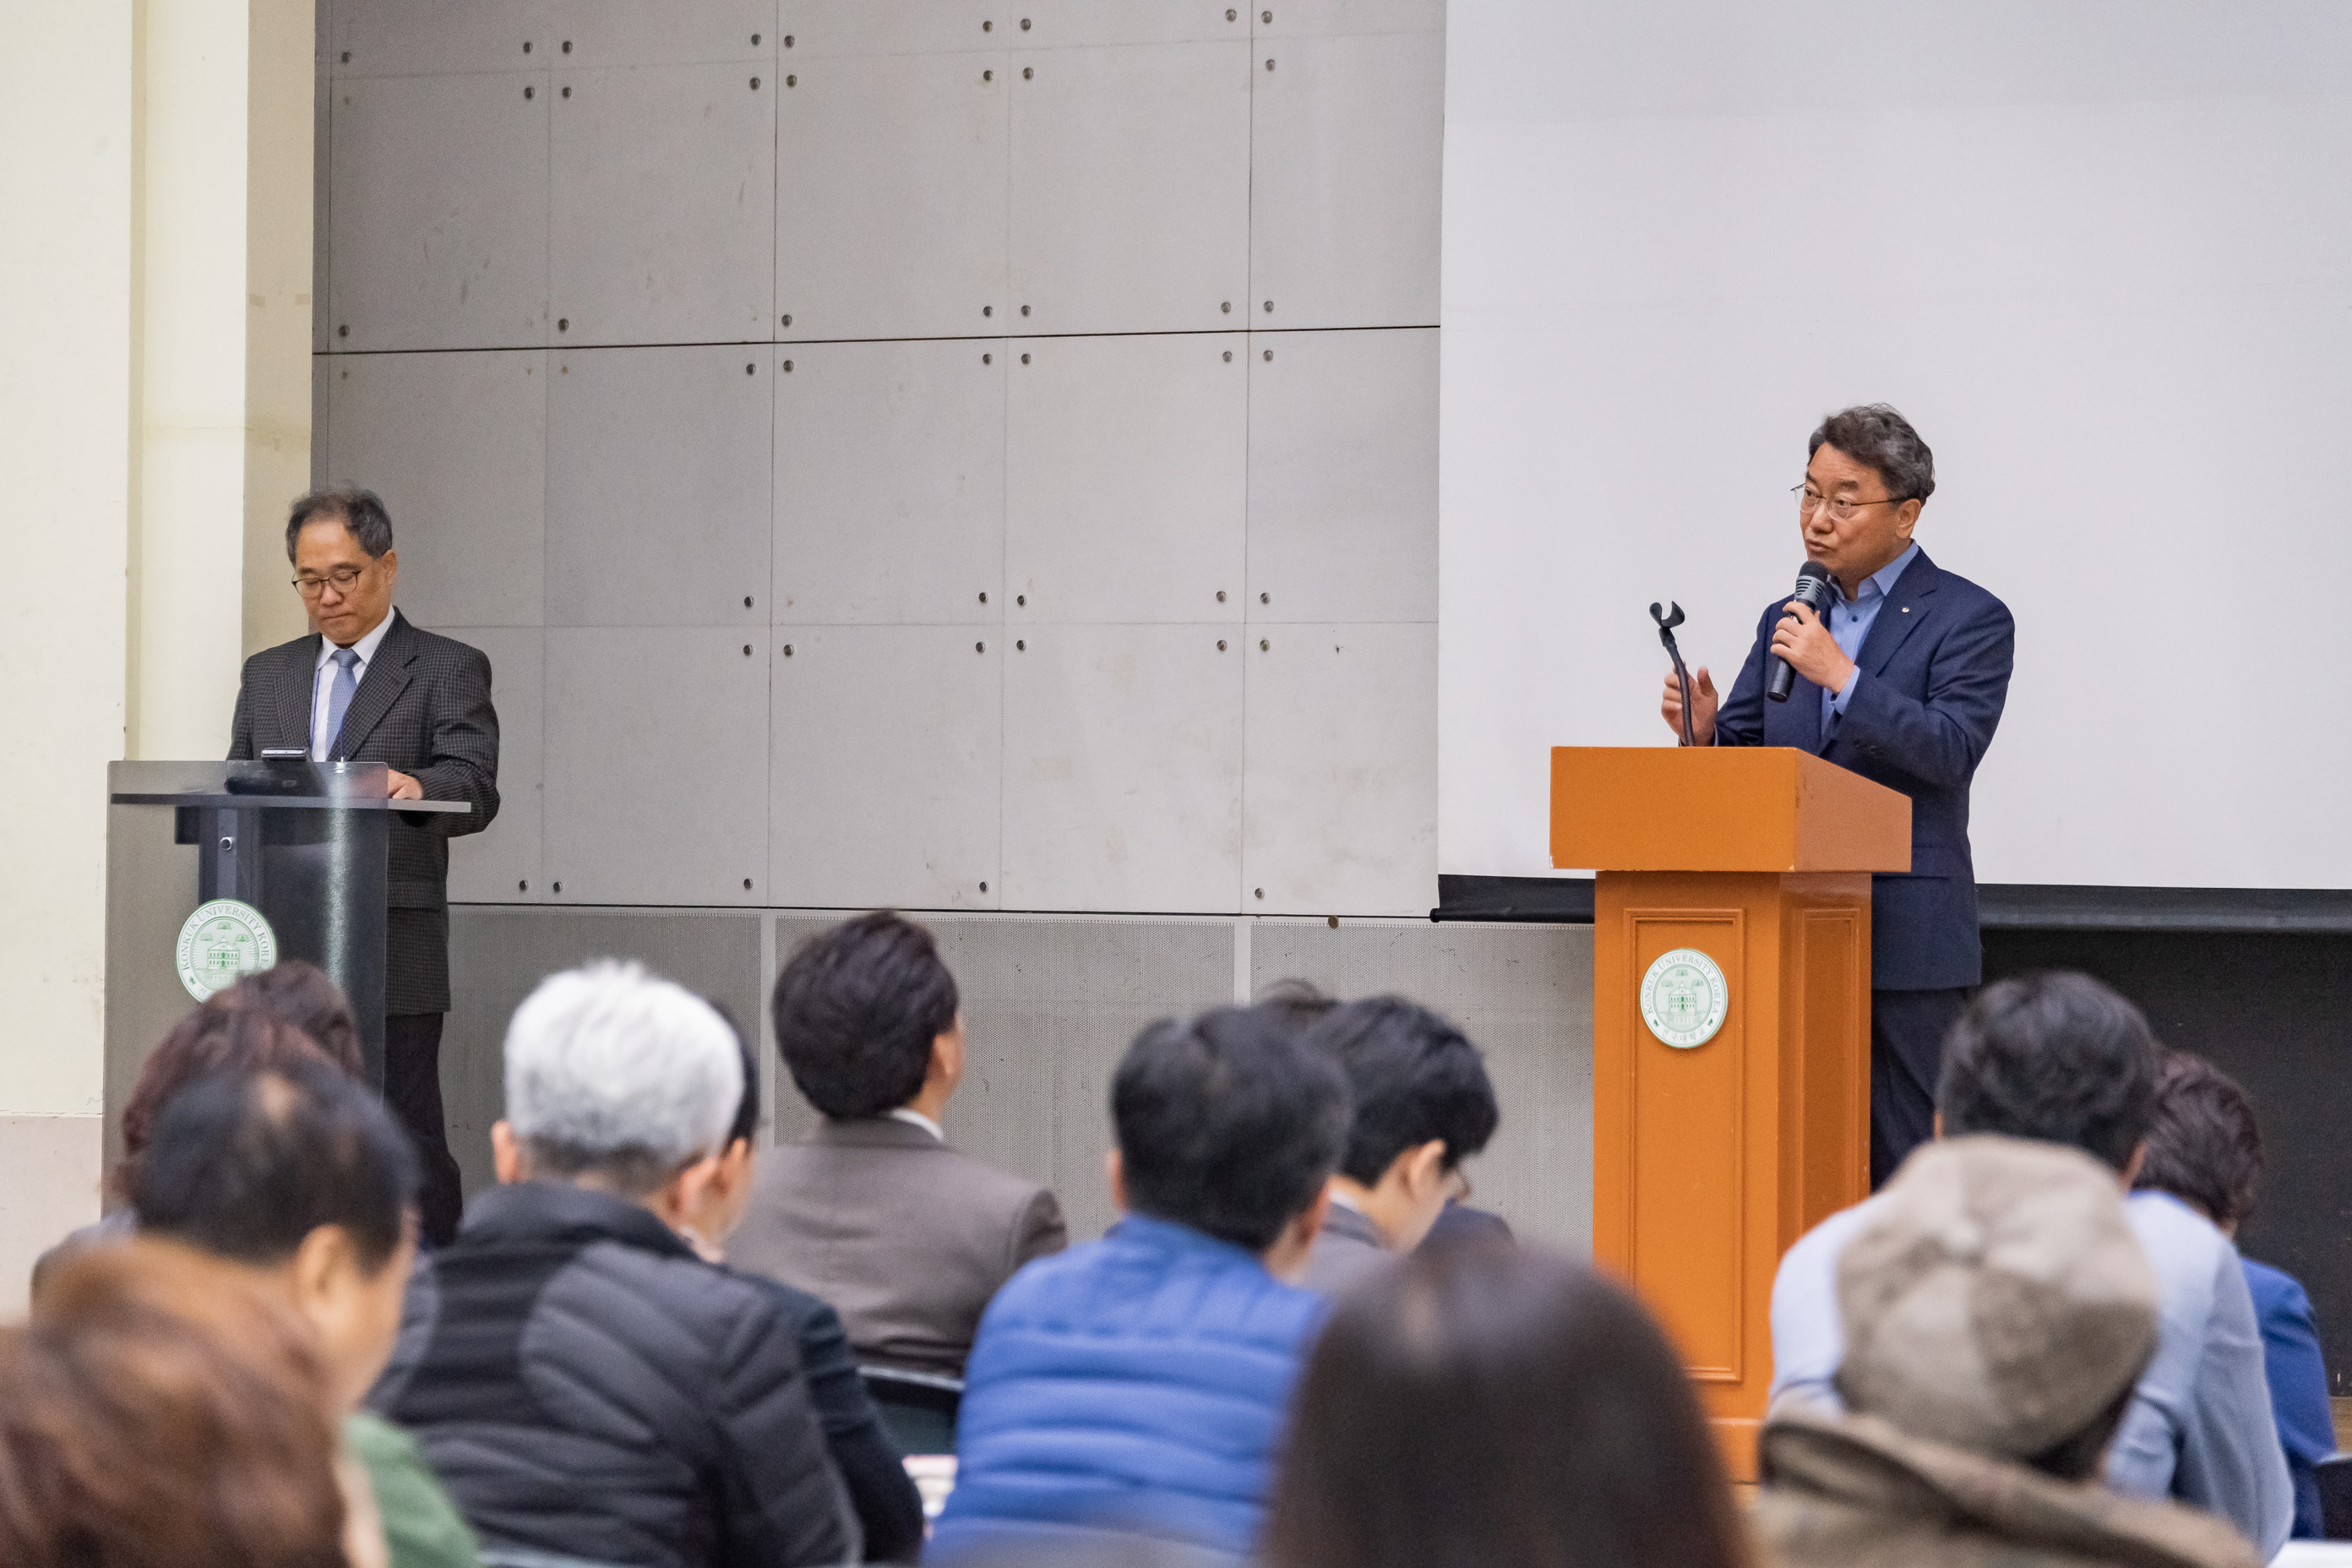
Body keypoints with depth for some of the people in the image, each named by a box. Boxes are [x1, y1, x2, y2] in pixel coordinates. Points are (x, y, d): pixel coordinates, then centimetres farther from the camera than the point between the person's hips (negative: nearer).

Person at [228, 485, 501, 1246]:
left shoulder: (448, 670, 3)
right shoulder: (267, 676, 19)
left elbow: (474, 790, -11)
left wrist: (416, 789, -33)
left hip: (394, 953, -5)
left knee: (410, 1147, -5)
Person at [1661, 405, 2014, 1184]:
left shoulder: (1968, 618, -2)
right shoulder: (1786, 621, 16)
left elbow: (1951, 752, -15)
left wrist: (1840, 676, -22)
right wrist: (1703, 731, -7)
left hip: (1906, 937, -5)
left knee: (1908, 1160, -4)